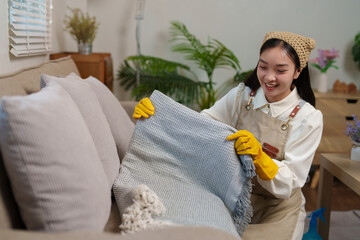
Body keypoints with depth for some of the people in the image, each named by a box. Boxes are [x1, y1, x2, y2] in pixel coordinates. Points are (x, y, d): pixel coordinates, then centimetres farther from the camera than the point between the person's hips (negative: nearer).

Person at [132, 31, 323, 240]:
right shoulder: (242, 96, -3)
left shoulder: (309, 118, -13)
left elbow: (289, 185, -16)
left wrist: (259, 156, -36)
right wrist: (155, 114, -26)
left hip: (278, 211, -2)